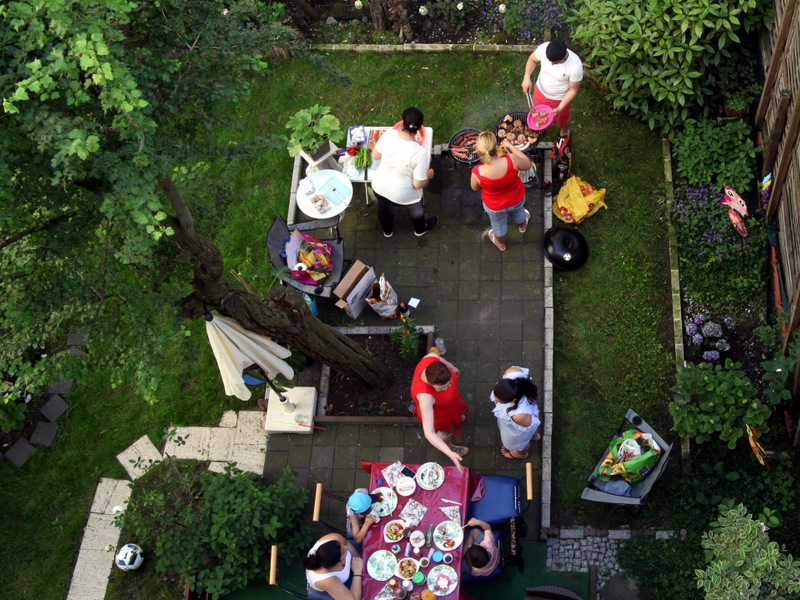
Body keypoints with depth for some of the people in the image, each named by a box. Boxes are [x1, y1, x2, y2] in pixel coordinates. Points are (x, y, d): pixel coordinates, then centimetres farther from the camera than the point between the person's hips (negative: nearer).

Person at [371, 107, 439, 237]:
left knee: (385, 209, 36)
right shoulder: (420, 153, -34)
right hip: (403, 195, -3)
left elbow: (375, 156, -5)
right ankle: (420, 229, 62)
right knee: (416, 210, 32)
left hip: (379, 185, 3)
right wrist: (429, 175, -4)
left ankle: (387, 231, 65)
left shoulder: (388, 135, -23)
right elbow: (418, 184, -24)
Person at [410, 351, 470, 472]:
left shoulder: (432, 359, -38)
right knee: (445, 434, 30)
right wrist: (450, 454, -58)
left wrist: (452, 368, 11)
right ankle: (449, 446, 65)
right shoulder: (425, 396, -52)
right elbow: (428, 433, -50)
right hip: (438, 414, -5)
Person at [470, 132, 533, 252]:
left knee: (499, 224, 34)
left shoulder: (478, 172, -37)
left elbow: (475, 188, -12)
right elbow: (528, 164, -13)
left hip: (495, 206, -1)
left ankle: (500, 244, 64)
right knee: (518, 213, 38)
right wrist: (510, 146, -9)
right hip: (517, 199, 1)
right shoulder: (511, 160, -37)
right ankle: (523, 226, 72)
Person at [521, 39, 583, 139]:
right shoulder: (544, 48, -31)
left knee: (562, 118, 29)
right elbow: (532, 59, -8)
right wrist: (527, 77, -22)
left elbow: (574, 90, -23)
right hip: (540, 91, 3)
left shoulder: (575, 66, -39)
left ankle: (564, 132, 63)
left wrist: (559, 109, -27)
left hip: (560, 98, -2)